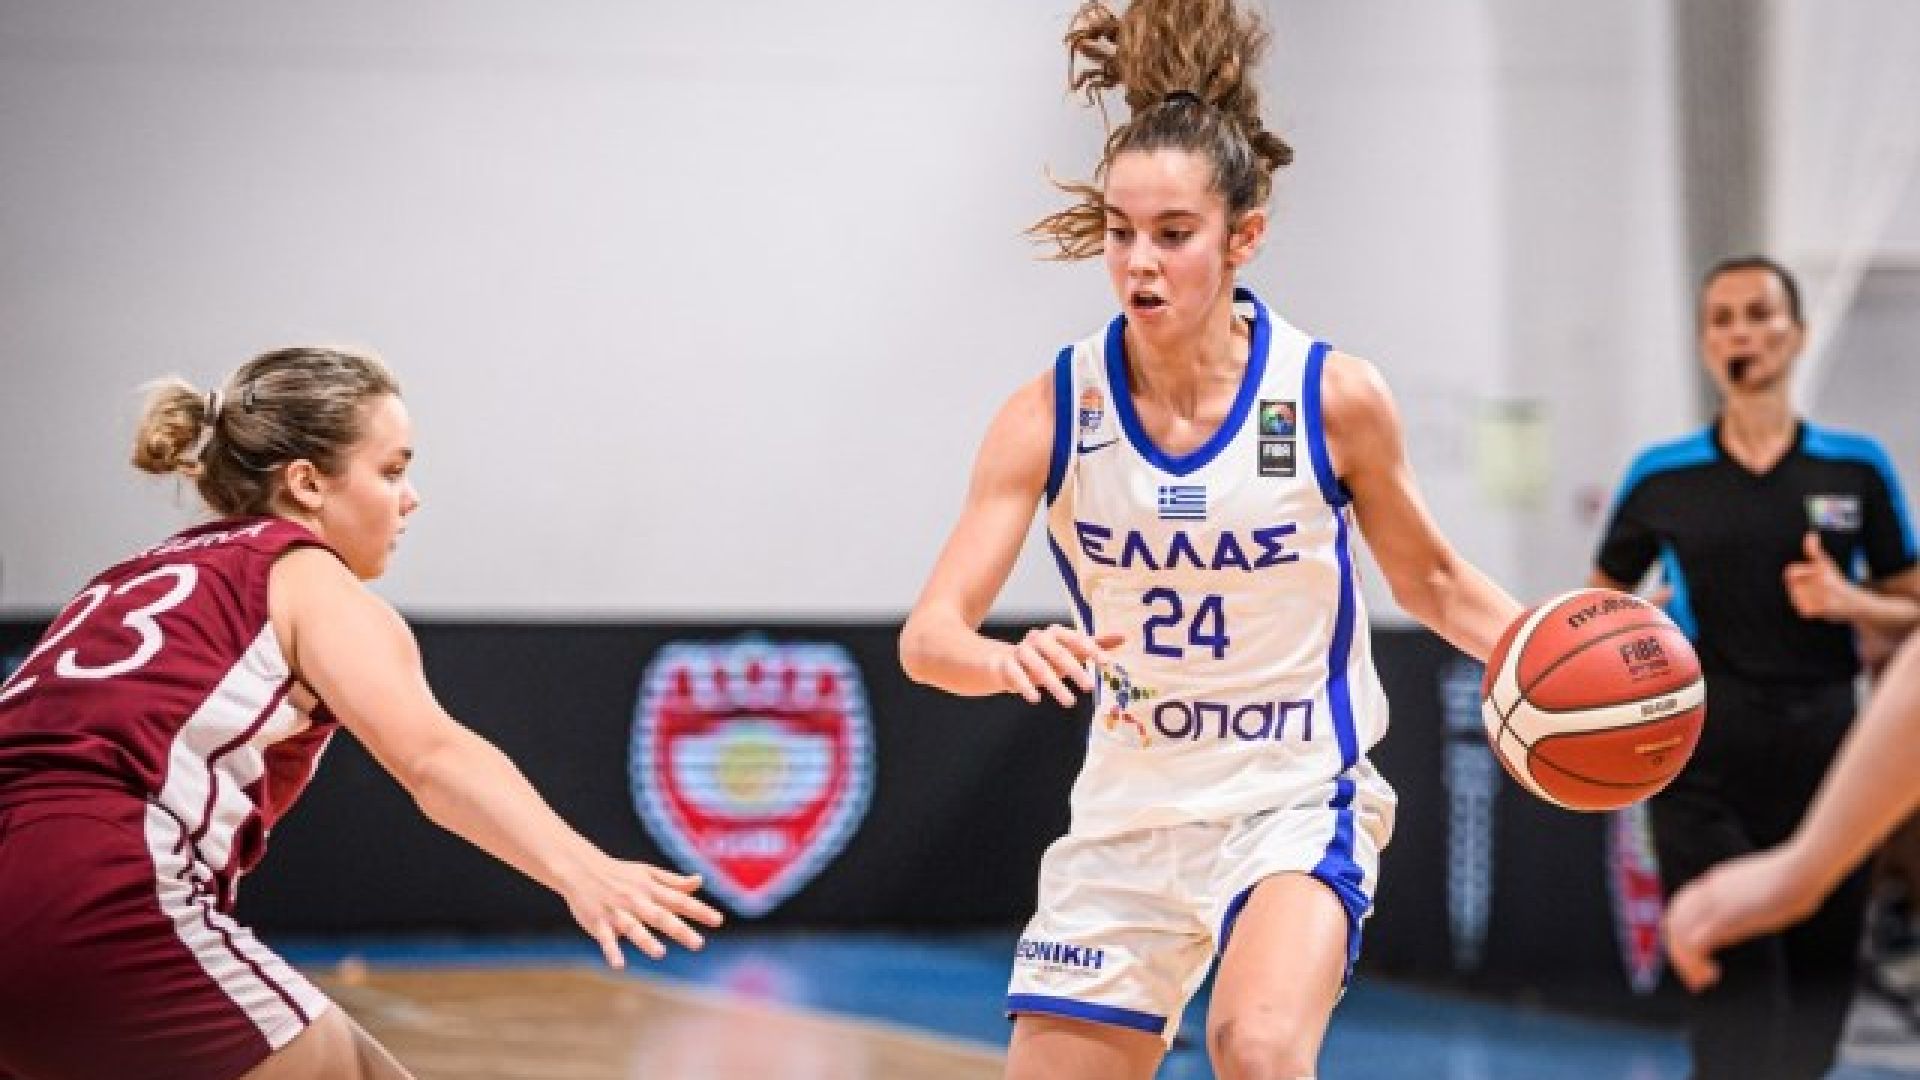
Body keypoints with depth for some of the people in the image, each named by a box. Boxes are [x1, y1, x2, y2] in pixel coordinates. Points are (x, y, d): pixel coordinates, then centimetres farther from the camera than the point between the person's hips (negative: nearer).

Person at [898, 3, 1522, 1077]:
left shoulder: (1334, 396, -11)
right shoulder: (1053, 412, -9)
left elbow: (1432, 579, 6)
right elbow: (930, 635, -14)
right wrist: (1011, 659, -37)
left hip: (1298, 799, -3)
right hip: (1128, 815, 3)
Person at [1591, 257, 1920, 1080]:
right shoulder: (1661, 478, 5)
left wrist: (1850, 603, -8)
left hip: (1821, 746, 2)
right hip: (1704, 755, -2)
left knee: (1819, 988, 6)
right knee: (1734, 996, -11)